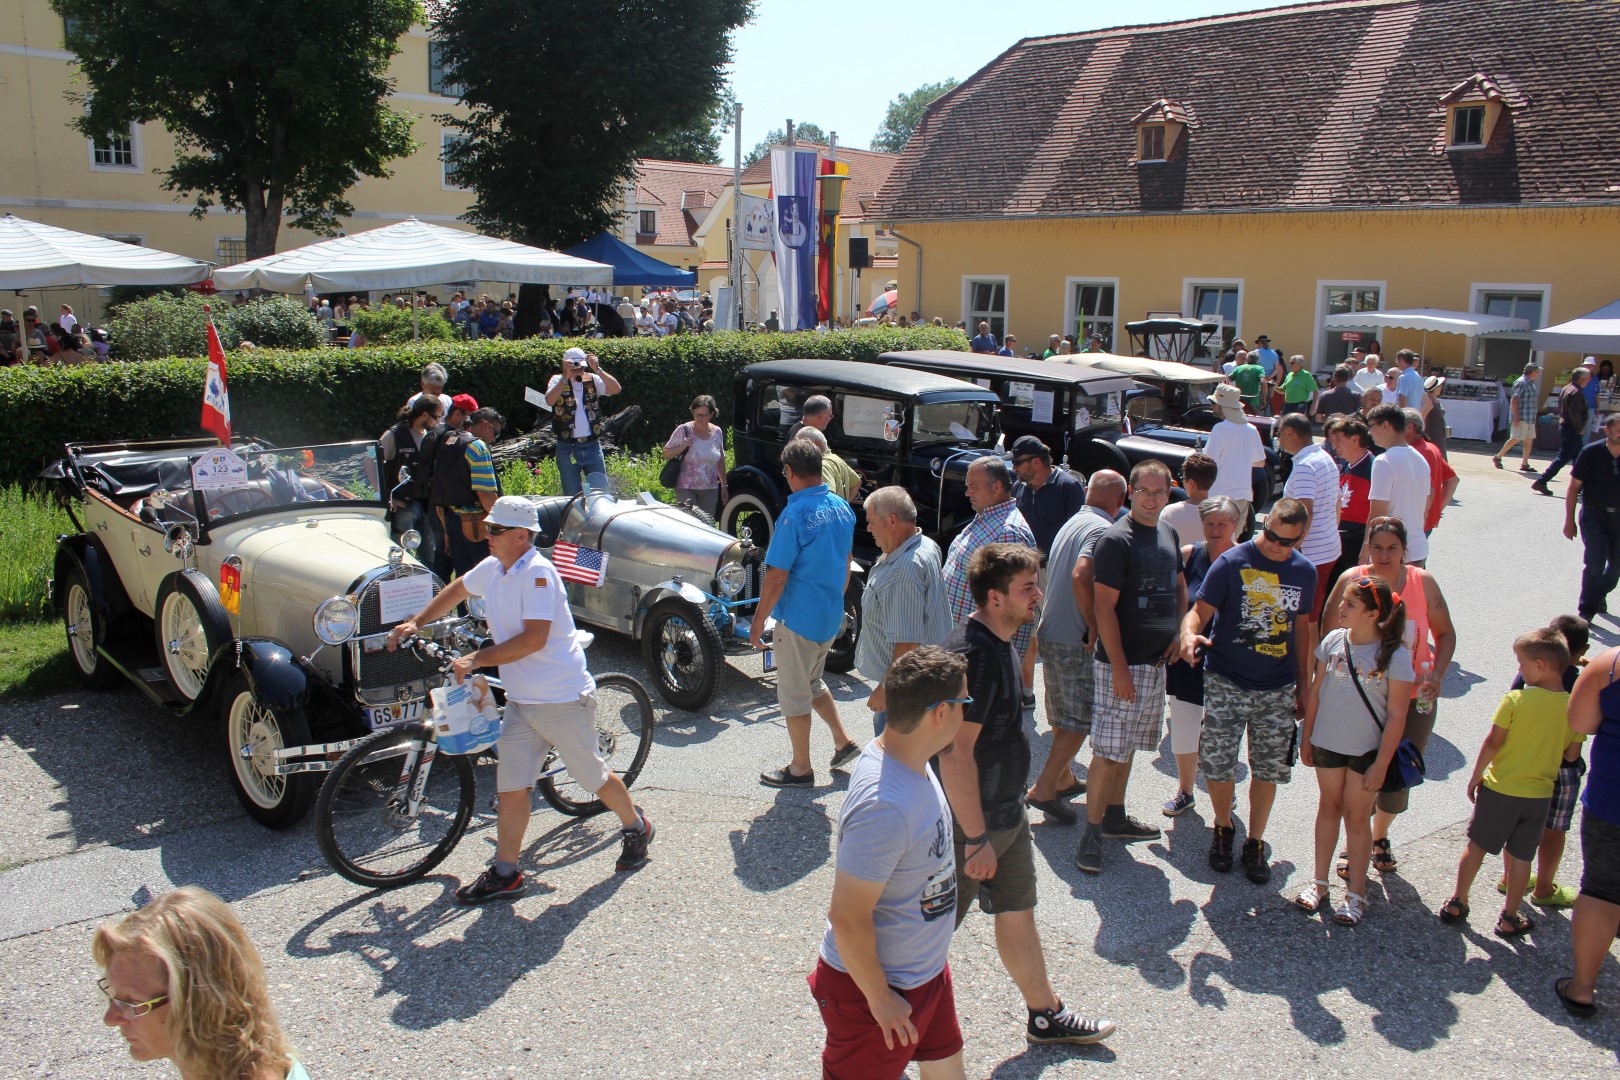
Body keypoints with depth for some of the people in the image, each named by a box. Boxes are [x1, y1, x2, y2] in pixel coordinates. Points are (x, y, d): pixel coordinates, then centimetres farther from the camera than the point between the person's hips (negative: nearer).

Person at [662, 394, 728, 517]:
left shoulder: (717, 432, 4)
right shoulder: (684, 430, -7)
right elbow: (666, 454, -2)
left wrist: (724, 486, 14)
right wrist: (682, 447, -19)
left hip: (710, 489, 4)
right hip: (686, 489, -4)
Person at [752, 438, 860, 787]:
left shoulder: (795, 515, -22)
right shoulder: (842, 508, 2)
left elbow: (776, 578, -20)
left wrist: (757, 623, -11)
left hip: (799, 619, -8)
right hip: (831, 616, 8)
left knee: (794, 693, 8)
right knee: (813, 683, 26)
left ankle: (801, 769, 19)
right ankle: (843, 742, 29)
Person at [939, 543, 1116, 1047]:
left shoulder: (999, 642, 5)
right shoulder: (972, 656, -28)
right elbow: (955, 754, -29)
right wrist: (976, 838, -24)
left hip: (1007, 812, 9)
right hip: (973, 822, -9)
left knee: (1018, 914, 21)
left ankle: (1046, 1015, 37)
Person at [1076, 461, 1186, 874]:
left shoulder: (1168, 534, 10)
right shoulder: (1116, 540, -14)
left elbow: (1179, 586, 25)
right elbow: (1104, 607, -17)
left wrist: (1180, 631, 8)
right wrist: (1119, 667, -20)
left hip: (1156, 661, 8)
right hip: (1121, 663, -8)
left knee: (1128, 746, 17)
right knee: (1108, 750, -5)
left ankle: (1115, 817, 30)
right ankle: (1092, 833, 3)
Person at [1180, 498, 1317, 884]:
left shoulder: (1304, 572, 4)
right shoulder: (1232, 563, -9)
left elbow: (1300, 627, 14)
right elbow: (1200, 610, -11)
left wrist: (1303, 685, 14)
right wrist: (1190, 634, -35)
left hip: (1278, 690, 3)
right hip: (1226, 683, -3)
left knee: (1269, 769, 8)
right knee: (1217, 765, -1)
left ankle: (1255, 843, 27)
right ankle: (1223, 828, 27)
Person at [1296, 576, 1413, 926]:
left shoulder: (1395, 655, -17)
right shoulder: (1333, 641, -6)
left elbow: (1396, 716, -13)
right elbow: (1316, 692, 4)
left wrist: (1381, 764, -13)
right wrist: (1306, 739, 7)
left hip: (1367, 750, -4)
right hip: (1328, 743, 4)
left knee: (1357, 817, 7)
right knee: (1328, 807, 16)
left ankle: (1356, 893, 22)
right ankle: (1320, 882, 28)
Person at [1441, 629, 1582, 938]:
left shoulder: (1515, 699, -17)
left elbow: (1493, 742, -14)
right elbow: (1572, 754, 0)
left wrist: (1475, 777, -3)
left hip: (1499, 788, -2)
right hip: (1539, 794, 2)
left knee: (1476, 845, 13)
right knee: (1520, 856, 12)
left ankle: (1457, 904, 20)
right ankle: (1510, 918, 22)